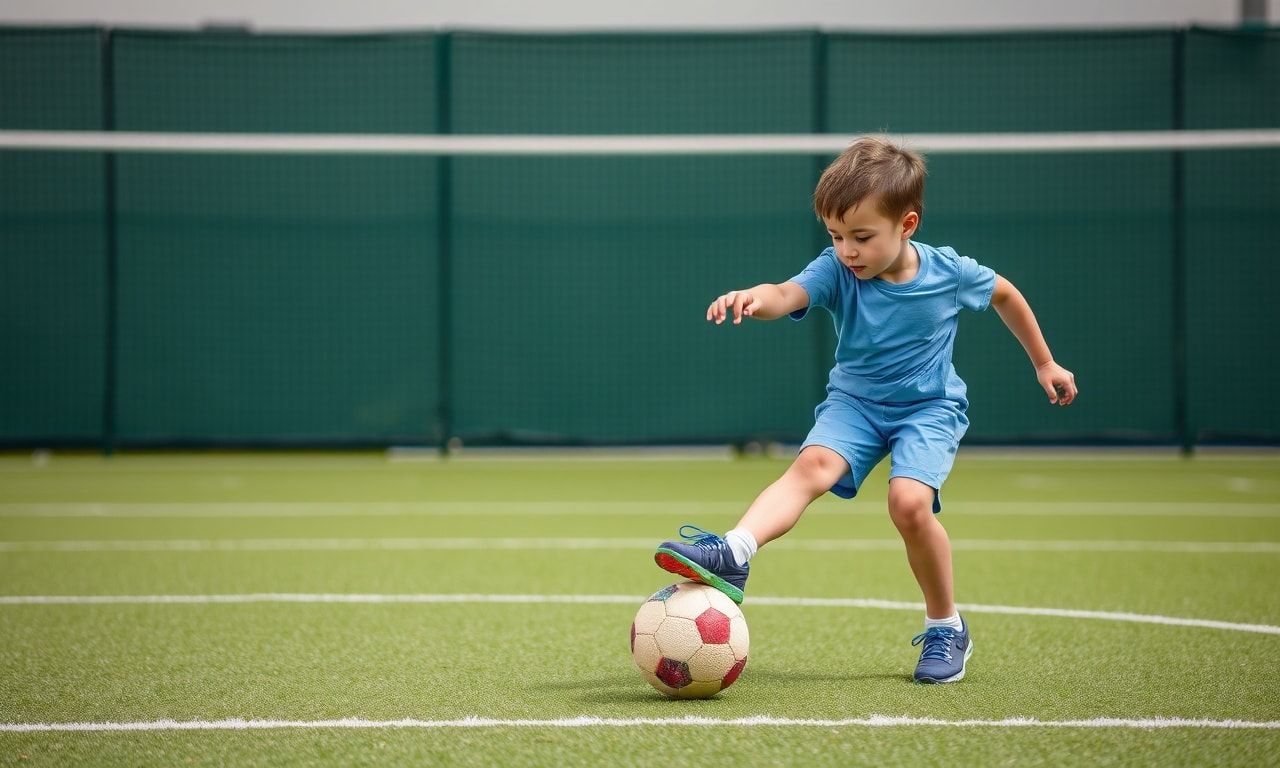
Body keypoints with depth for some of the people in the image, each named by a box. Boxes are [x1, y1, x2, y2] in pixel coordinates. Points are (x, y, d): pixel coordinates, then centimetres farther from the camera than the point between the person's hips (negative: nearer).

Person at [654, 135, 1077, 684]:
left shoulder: (950, 273, -14)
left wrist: (1044, 363, 17)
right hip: (855, 402, 1)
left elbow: (1006, 295, 7)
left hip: (930, 409, -1)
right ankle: (734, 553, -48)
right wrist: (755, 298, -62)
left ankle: (946, 628, -4)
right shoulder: (835, 272, -16)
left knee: (909, 501, -25)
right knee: (813, 464, -28)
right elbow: (786, 294, -37)